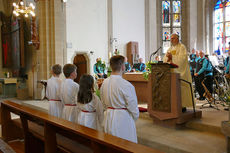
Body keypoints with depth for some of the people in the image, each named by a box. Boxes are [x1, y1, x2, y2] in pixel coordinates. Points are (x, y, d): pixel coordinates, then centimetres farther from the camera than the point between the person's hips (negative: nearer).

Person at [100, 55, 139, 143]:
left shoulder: (104, 82, -2)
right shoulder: (126, 85, -21)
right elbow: (133, 106, -14)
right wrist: (135, 117, 5)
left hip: (109, 116, 7)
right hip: (123, 118, -6)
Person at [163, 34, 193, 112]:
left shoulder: (182, 47, -3)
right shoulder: (170, 48, 18)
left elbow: (181, 59, -16)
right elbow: (165, 59, 10)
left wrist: (172, 57, -20)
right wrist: (168, 58, -11)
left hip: (180, 71, -7)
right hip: (172, 72, 7)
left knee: (181, 88, -7)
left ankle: (183, 105, -2)